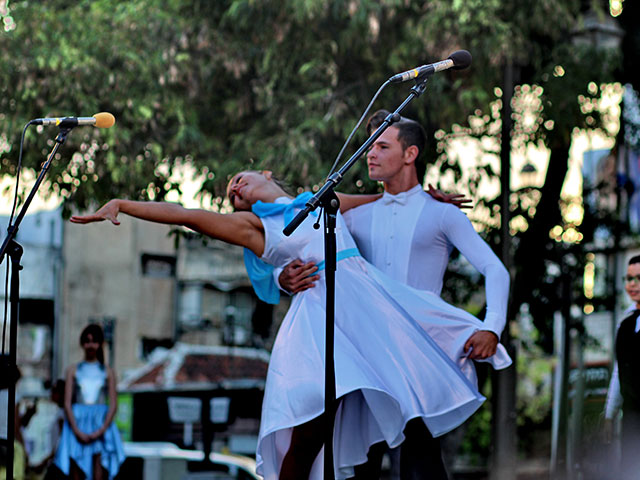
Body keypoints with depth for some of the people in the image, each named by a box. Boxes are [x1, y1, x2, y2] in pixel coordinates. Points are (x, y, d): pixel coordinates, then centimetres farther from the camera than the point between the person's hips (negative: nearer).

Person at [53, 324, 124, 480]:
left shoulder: (107, 372, 8)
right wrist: (77, 431, -10)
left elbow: (113, 405, 2)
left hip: (101, 427, 0)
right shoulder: (73, 371, 8)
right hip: (77, 423, 0)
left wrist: (101, 430, -11)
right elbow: (67, 404, 2)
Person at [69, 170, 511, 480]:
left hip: (373, 296, 4)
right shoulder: (251, 225, 14)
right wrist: (121, 205, 1)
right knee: (307, 437, -13)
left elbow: (386, 201, 36)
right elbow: (184, 215, 7)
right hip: (321, 310, -4)